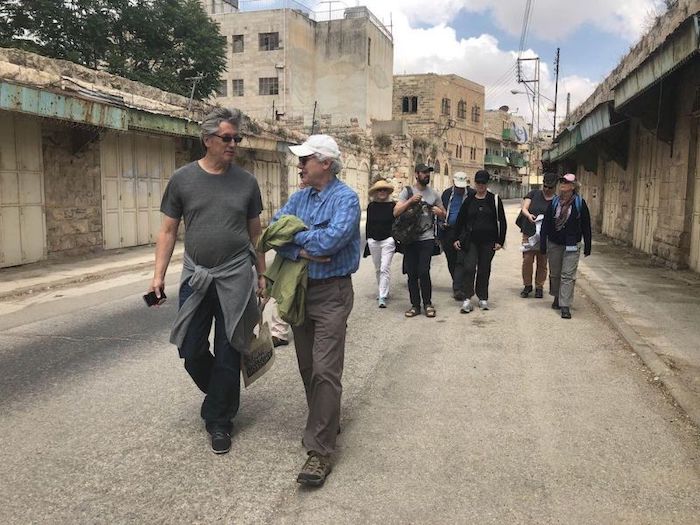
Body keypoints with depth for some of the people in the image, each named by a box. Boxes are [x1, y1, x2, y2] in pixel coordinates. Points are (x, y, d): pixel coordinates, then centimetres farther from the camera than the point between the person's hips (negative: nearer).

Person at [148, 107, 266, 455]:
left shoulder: (246, 182, 3)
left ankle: (218, 420, 22)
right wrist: (158, 275, -2)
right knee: (191, 350, 6)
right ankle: (221, 395, 36)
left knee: (227, 354, 5)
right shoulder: (182, 179, 2)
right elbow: (168, 231, 4)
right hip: (195, 278, 1)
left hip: (235, 279, 0)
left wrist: (261, 274, 9)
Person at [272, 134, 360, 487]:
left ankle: (320, 450, -3)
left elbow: (330, 240, -25)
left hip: (331, 293, -7)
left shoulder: (346, 199, -11)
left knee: (325, 370, -9)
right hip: (299, 289, 7)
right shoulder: (299, 198, 10)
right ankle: (325, 421, 35)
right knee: (307, 366, 15)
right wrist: (302, 251, -17)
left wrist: (295, 234, -9)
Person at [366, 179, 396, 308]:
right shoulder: (371, 206, 6)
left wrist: (395, 239, -2)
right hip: (373, 241, 4)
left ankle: (382, 297, -10)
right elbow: (368, 223, 12)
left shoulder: (393, 205, -3)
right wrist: (368, 239, 10)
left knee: (385, 269, -10)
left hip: (388, 240, -4)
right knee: (377, 269, 13)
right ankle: (382, 291, 28)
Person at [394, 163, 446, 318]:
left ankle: (428, 304, 7)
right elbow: (396, 212, -6)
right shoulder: (407, 191, 4)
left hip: (427, 238, 0)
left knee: (424, 272, -10)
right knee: (412, 273, 4)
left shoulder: (434, 193, 11)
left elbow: (443, 215, 19)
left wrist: (439, 211, -4)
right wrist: (410, 201, -17)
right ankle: (415, 305, 15)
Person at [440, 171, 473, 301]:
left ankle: (458, 289, -13)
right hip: (448, 232, 4)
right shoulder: (447, 194, 8)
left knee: (461, 261, -11)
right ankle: (458, 286, 26)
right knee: (451, 261, 11)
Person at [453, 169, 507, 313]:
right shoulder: (469, 199, 6)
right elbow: (460, 220, 10)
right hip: (471, 241, 1)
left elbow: (502, 221, 2)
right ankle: (467, 299, -6)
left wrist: (500, 241, -3)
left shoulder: (494, 199, 1)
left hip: (488, 241, 0)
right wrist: (457, 238, 4)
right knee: (469, 268, -10)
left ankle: (483, 298, 20)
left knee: (484, 270, 7)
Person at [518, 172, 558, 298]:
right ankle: (527, 285, 10)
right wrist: (529, 215, -24)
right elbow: (524, 208, -2)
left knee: (542, 262, 5)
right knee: (527, 260, -6)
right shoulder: (534, 194, 6)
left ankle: (539, 287, 19)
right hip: (529, 234, 0)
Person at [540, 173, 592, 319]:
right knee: (555, 273, 14)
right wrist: (543, 244, -1)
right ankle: (557, 298, 33)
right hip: (554, 244, 3)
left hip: (572, 245, -3)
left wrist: (587, 246, 0)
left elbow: (586, 226, 0)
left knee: (568, 275, -7)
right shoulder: (554, 202, 3)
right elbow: (546, 223, 3)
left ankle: (565, 306, -7)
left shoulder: (580, 203, -4)